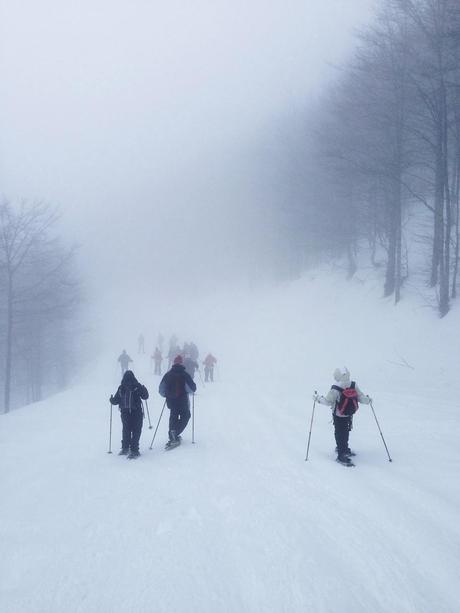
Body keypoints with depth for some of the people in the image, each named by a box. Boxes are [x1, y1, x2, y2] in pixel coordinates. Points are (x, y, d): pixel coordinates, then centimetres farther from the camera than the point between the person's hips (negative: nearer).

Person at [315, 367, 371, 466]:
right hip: (349, 415, 3)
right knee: (345, 432, 22)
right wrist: (368, 400, 13)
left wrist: (318, 398, -3)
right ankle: (343, 449, 39)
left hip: (338, 416, -3)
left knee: (340, 434, 8)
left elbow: (328, 401, -18)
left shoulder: (335, 390, -25)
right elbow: (360, 397, -7)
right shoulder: (354, 386, -15)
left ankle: (342, 454, 8)